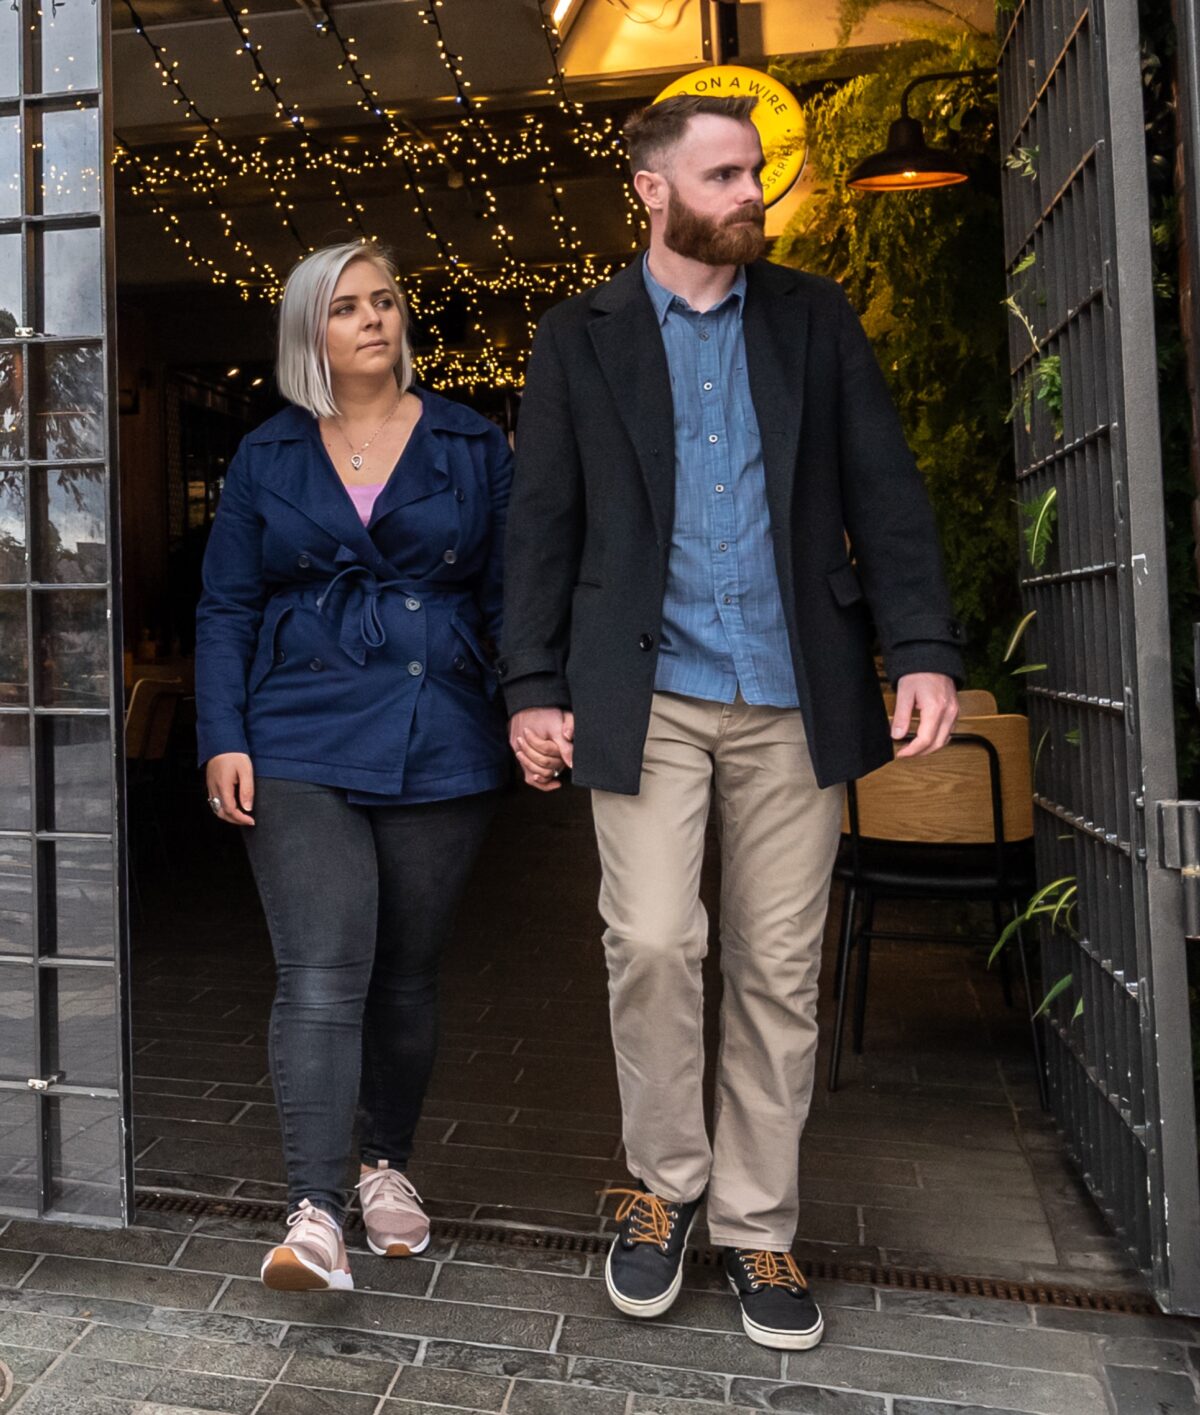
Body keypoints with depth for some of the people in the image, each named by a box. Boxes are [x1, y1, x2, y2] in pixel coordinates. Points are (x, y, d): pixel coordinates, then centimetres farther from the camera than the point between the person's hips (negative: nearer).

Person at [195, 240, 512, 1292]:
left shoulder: (475, 448, 8)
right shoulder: (267, 459, 11)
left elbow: (510, 595, 4)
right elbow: (227, 610, 10)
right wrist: (224, 740, -1)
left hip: (439, 757, 0)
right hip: (302, 751, 0)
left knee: (407, 974, 11)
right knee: (320, 975, -11)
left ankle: (389, 1164, 33)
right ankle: (315, 1216, -2)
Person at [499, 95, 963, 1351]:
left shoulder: (815, 319, 13)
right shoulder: (578, 337, 10)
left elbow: (884, 494, 7)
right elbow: (541, 525, 5)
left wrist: (924, 650, -4)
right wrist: (533, 686, -2)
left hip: (793, 699, 2)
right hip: (648, 696, -1)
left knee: (779, 971, 6)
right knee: (652, 945, -9)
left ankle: (756, 1224, 25)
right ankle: (665, 1181, 19)